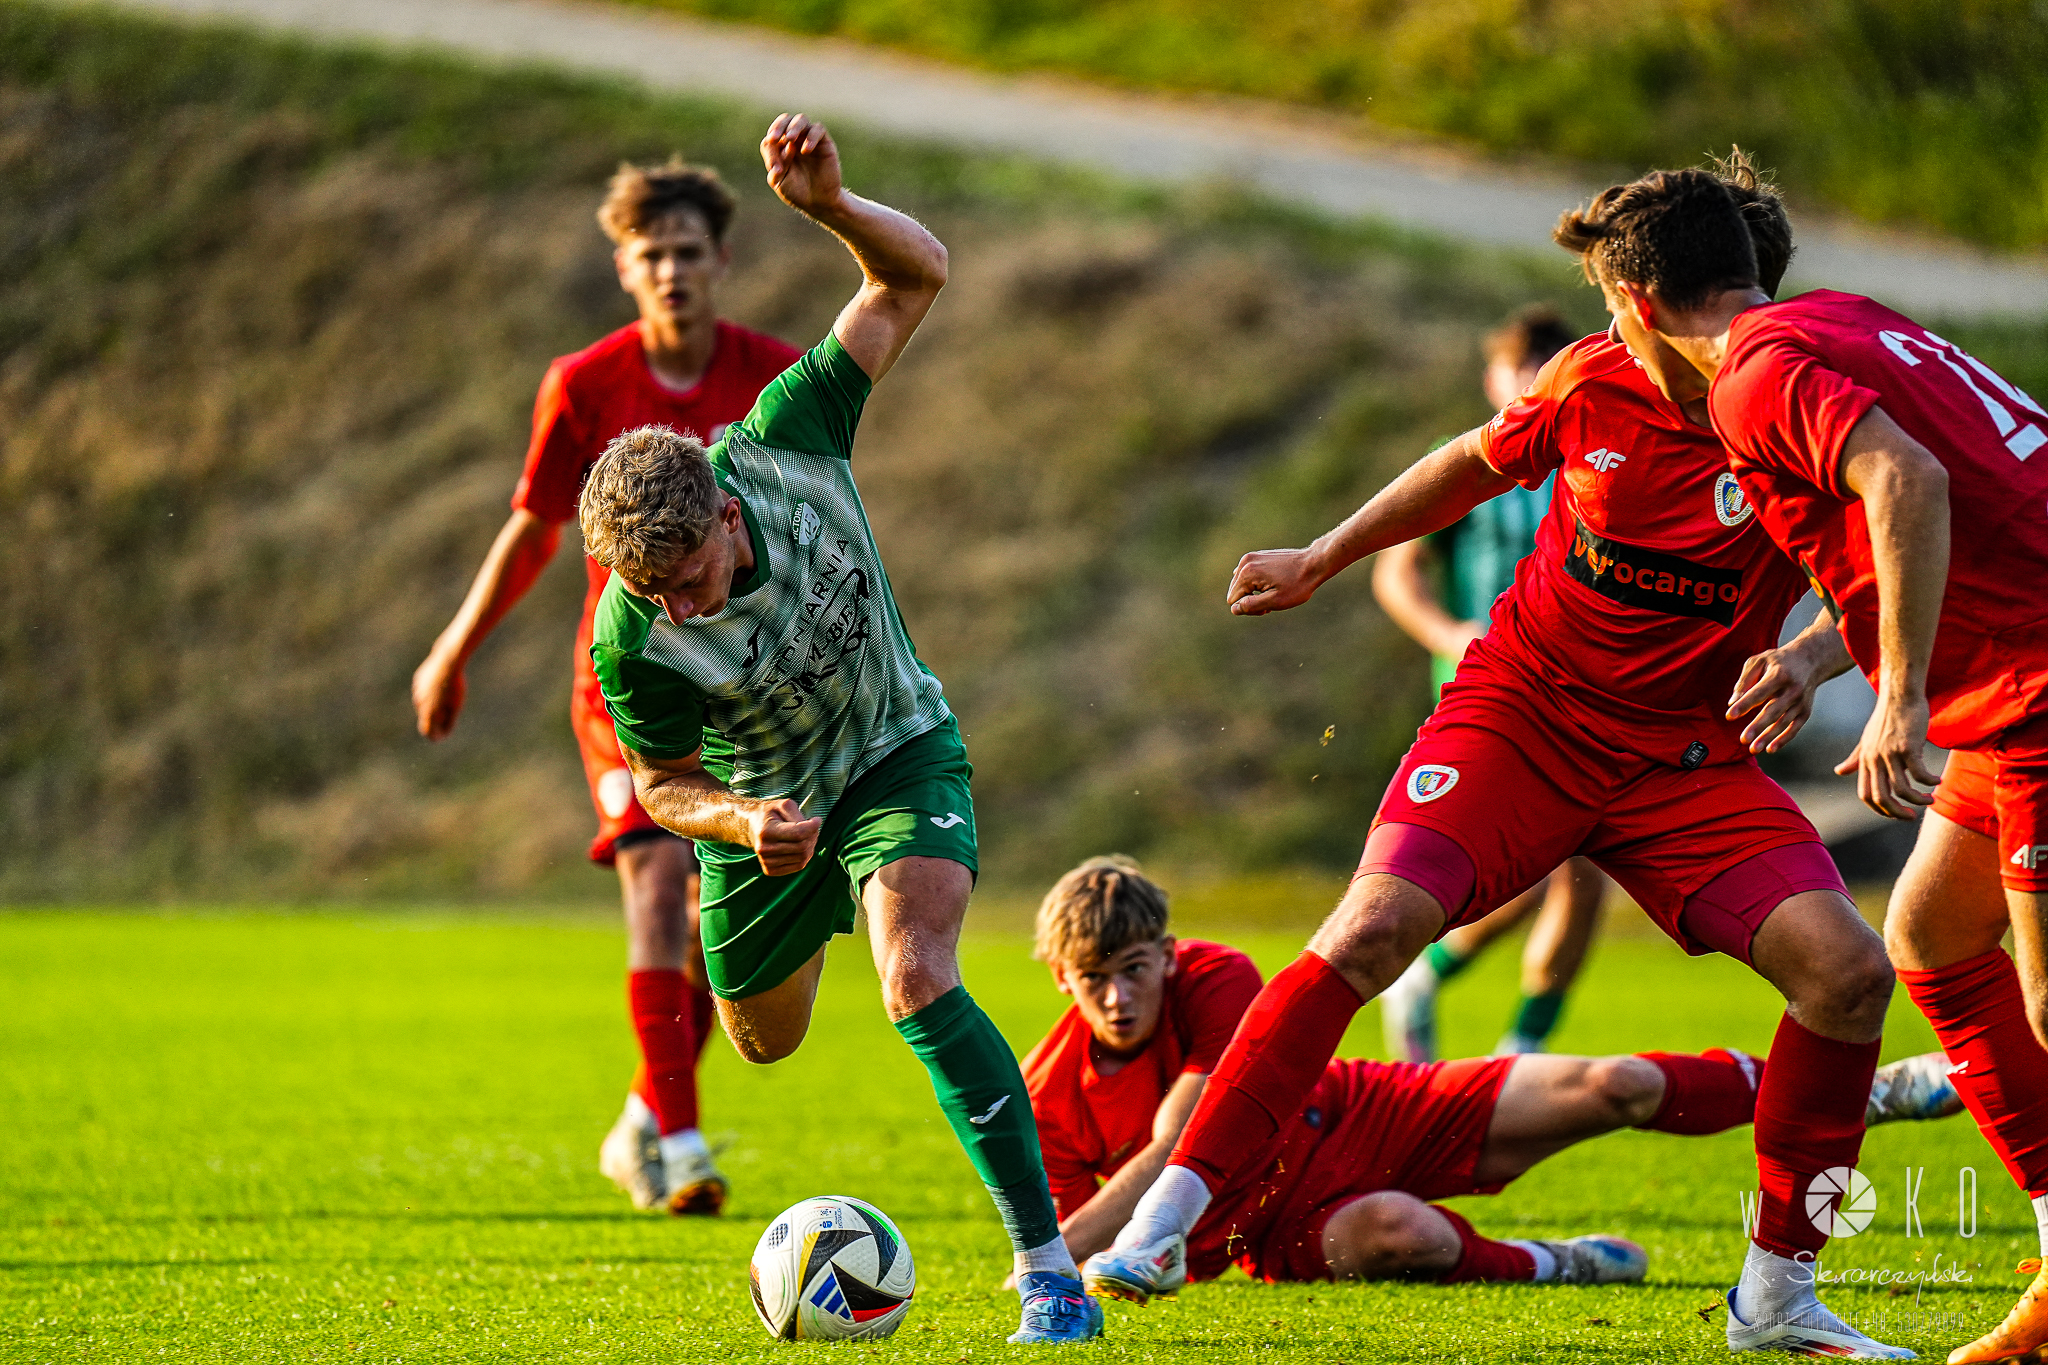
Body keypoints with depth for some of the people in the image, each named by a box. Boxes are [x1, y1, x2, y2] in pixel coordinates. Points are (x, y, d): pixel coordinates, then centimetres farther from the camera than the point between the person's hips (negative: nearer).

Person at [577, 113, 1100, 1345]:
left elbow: (918, 277, -22)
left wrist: (831, 205, -42)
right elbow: (663, 784, -12)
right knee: (766, 1040, 23)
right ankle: (801, 942, 64)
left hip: (901, 752, -2)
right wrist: (739, 822, -35)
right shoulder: (632, 641, -32)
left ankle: (1050, 1272, -27)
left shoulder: (783, 448, -31)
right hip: (763, 805, 2)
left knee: (919, 983, -27)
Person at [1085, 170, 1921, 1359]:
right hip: (1522, 711, 0)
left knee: (1849, 972, -18)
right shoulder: (1595, 380, -6)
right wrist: (1323, 560, 22)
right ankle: (1171, 1211, -16)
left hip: (1687, 754, 0)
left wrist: (1810, 661, -34)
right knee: (1375, 927, -24)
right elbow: (1479, 464, 14)